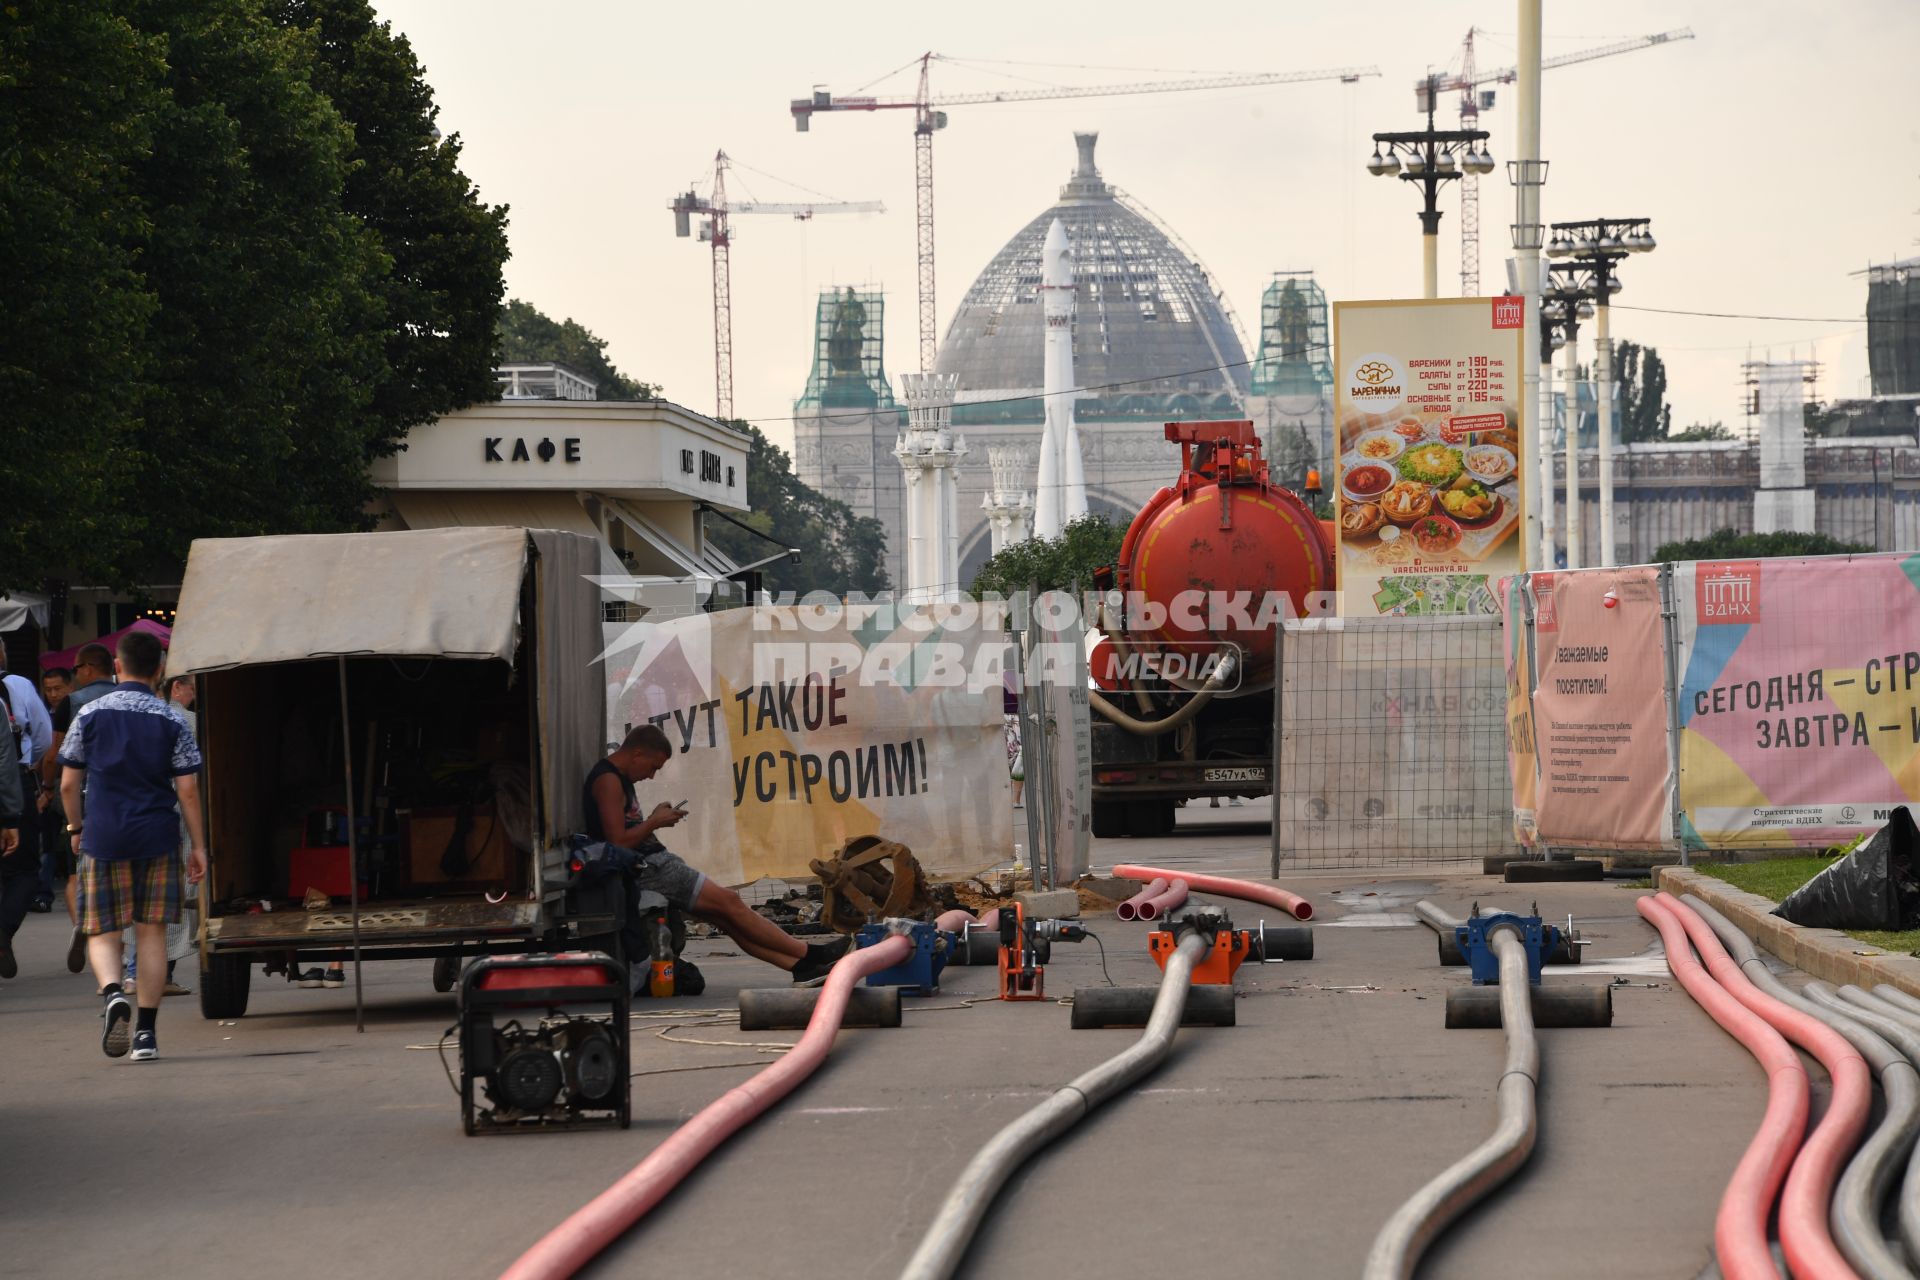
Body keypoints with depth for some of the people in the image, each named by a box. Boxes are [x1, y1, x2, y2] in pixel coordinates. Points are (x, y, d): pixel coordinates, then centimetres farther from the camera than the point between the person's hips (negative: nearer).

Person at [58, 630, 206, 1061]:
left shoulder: (90, 714, 0)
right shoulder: (171, 719, 0)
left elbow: (69, 784, 3)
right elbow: (187, 789, -2)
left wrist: (77, 828, 18)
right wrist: (198, 845, 5)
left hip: (102, 837, -1)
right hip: (157, 839, 1)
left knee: (102, 933, 6)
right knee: (151, 932, 7)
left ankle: (112, 992, -23)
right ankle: (146, 1032, 4)